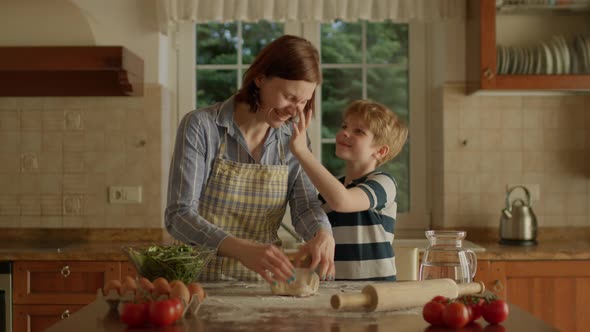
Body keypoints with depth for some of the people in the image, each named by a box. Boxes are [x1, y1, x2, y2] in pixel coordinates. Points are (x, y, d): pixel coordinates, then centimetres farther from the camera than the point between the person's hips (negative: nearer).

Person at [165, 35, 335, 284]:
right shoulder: (201, 126, -9)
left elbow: (305, 204, -2)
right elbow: (179, 216, -15)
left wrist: (323, 235, -25)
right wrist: (243, 249, -30)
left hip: (264, 284, 3)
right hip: (205, 282, -3)